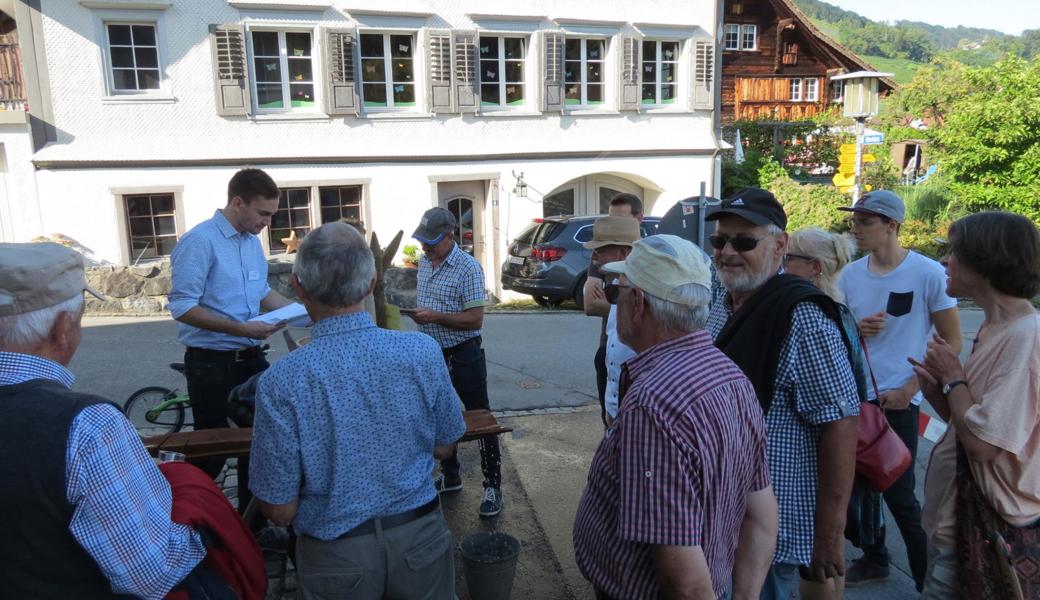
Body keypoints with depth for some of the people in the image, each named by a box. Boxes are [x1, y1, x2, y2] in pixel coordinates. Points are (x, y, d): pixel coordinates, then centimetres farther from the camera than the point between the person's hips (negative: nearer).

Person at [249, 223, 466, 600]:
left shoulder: (281, 383, -22)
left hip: (336, 555, -1)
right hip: (419, 538, 2)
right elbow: (443, 447, 0)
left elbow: (280, 510, -13)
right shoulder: (423, 351, -15)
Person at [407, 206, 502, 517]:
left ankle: (492, 487, 10)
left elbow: (475, 319, -20)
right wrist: (416, 313, 2)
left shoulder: (468, 267, -17)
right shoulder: (424, 262, 6)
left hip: (463, 355, -7)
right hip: (433, 354, 8)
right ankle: (450, 477, 35)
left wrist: (435, 316, -25)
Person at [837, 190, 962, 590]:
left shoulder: (928, 273, -10)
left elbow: (952, 341, -5)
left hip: (898, 401, -5)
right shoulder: (850, 275, 3)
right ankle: (874, 558, 35)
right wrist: (854, 329, -11)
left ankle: (928, 579, 21)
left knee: (899, 495, 2)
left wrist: (908, 389, -12)